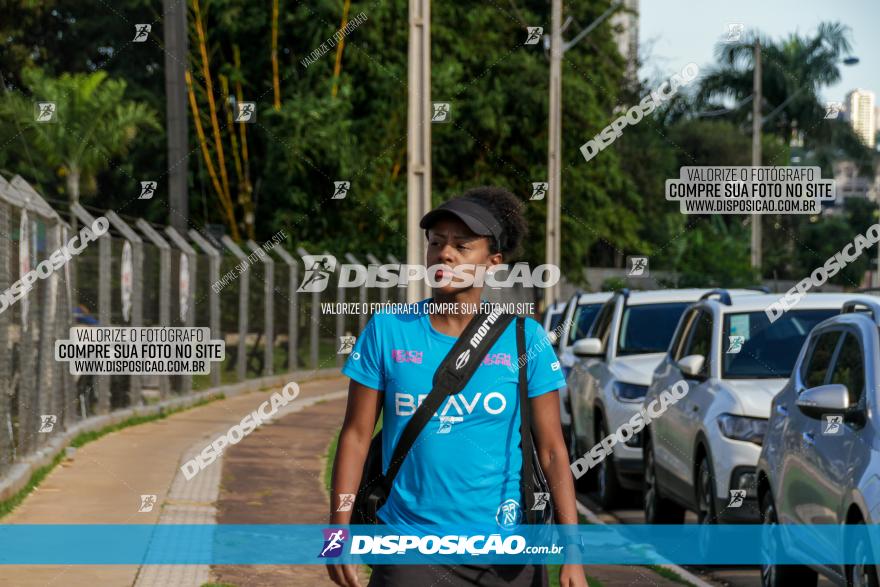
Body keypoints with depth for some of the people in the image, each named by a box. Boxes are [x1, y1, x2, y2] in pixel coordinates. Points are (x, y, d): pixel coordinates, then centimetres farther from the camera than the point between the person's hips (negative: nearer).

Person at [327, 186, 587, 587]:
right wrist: (339, 529, -3)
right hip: (411, 551, 0)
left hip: (503, 553, 0)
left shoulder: (523, 337, 0)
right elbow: (356, 435, 3)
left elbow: (552, 451, -1)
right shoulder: (387, 330, 2)